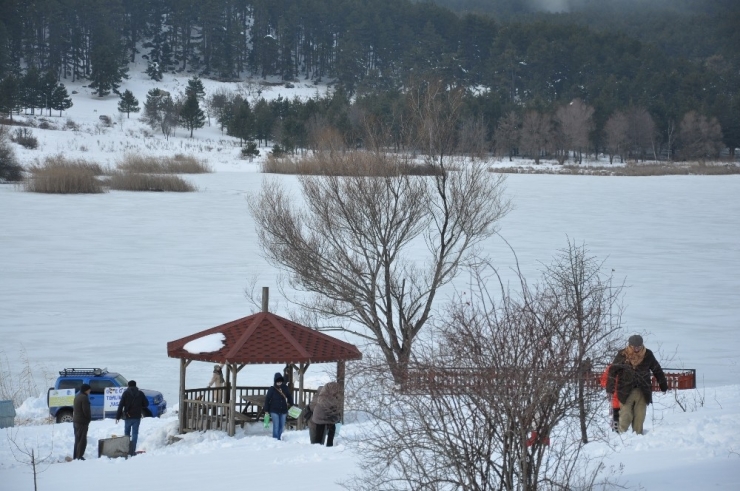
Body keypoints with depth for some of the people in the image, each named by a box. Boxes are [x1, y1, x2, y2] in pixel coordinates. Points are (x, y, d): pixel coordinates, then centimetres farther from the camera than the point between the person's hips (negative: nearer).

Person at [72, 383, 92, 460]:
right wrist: (89, 418, -5)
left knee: (77, 439, 16)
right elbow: (86, 410, -20)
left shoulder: (77, 396, 14)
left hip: (75, 421, 10)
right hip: (82, 421, -10)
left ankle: (75, 456, 20)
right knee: (82, 440, -6)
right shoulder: (84, 397, -17)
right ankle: (79, 456, -9)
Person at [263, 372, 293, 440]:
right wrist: (266, 410, -7)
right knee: (276, 426, -9)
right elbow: (267, 400, -6)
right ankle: (275, 439, -6)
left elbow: (290, 397, 15)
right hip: (274, 411, -4)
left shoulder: (285, 388, 1)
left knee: (281, 426, 11)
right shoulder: (271, 389, -8)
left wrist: (291, 405, 15)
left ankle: (279, 438, 23)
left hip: (283, 411, 4)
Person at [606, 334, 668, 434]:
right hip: (626, 391, -2)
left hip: (642, 391, 2)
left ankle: (638, 433, 9)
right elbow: (612, 371, -1)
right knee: (626, 415, -6)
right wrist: (610, 389, -7)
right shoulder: (622, 355, -2)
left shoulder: (648, 355, 4)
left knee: (640, 416, 2)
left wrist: (663, 385, 18)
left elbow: (657, 370, 15)